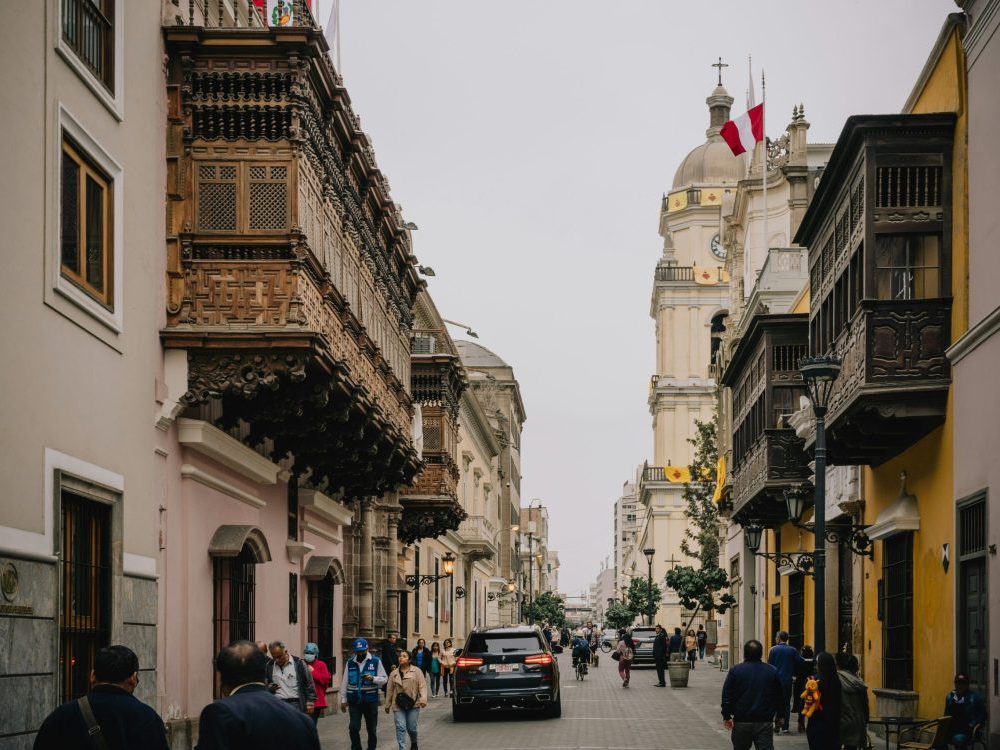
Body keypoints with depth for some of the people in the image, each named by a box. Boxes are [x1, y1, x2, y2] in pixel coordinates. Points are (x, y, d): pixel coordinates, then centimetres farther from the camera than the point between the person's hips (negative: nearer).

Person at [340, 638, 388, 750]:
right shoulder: (350, 663, 5)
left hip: (371, 701, -1)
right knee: (353, 728, -6)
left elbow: (384, 679, -3)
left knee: (371, 728, 9)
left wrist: (373, 678, -22)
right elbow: (345, 683, 10)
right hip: (354, 701, 1)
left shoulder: (376, 661, -3)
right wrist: (343, 699, 9)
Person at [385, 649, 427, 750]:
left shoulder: (417, 671, 1)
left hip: (413, 704, -2)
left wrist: (423, 699, -18)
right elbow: (390, 690, 15)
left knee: (411, 728, 4)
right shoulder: (394, 674, 11)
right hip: (398, 705, 2)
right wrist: (387, 705, 16)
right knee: (400, 727, -9)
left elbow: (422, 686, -5)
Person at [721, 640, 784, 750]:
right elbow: (778, 698, 10)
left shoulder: (735, 671, -3)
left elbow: (727, 696, -4)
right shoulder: (772, 672, 3)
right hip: (765, 722, 1)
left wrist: (726, 716, 2)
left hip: (741, 721, -1)